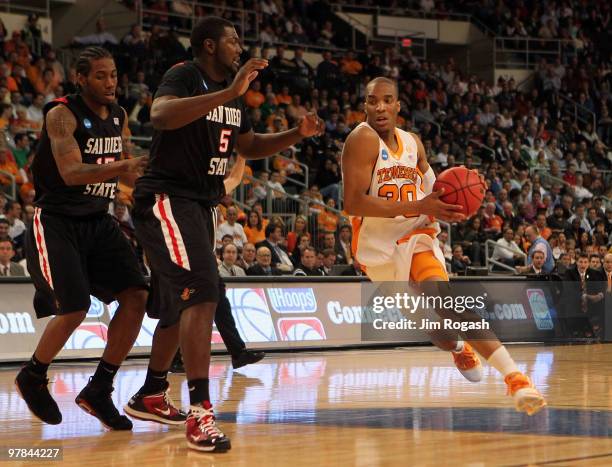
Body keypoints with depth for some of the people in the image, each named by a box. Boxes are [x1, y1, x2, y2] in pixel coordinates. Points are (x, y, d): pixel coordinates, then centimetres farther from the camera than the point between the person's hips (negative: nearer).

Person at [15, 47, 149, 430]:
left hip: (98, 221, 7)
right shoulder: (62, 114, -15)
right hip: (56, 222, -7)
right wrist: (124, 166, -40)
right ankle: (33, 377, 12)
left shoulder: (119, 117, 8)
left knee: (137, 297, -8)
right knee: (74, 309, -16)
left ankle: (99, 390, 3)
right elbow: (71, 172, -28)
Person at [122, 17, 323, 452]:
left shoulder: (233, 93, 13)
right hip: (167, 198, -10)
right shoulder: (184, 76, -14)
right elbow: (161, 115, -36)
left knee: (179, 303, 18)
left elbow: (250, 146, 25)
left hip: (202, 204, 10)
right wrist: (230, 92, -40)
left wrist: (298, 134, 8)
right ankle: (201, 411, -26)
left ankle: (151, 395, 34)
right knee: (201, 292, -22)